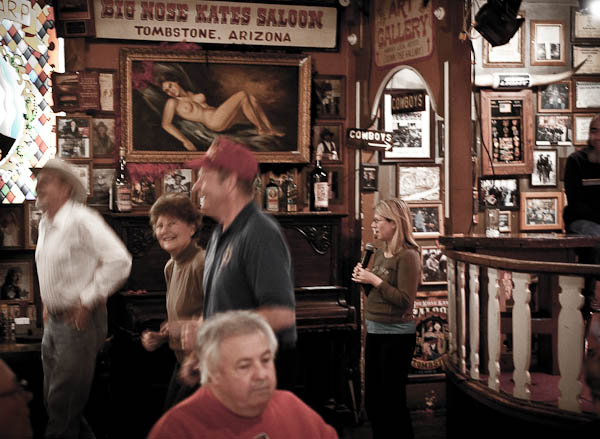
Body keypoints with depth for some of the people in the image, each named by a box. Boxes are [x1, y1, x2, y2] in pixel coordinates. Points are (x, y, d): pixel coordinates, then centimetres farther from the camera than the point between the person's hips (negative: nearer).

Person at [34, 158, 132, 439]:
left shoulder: (82, 220, -15)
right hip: (54, 322, 9)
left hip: (79, 322, -9)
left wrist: (86, 302, -19)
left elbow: (119, 261, -24)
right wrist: (48, 305, 18)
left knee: (63, 408, -4)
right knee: (53, 402, 16)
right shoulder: (45, 224, 11)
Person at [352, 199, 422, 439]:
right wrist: (363, 277, 2)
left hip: (396, 334, -9)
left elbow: (405, 300, -21)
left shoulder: (407, 256, -15)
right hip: (374, 331, 9)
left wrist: (375, 280, -20)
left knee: (392, 400, 0)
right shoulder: (381, 252, 10)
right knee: (372, 400, 15)